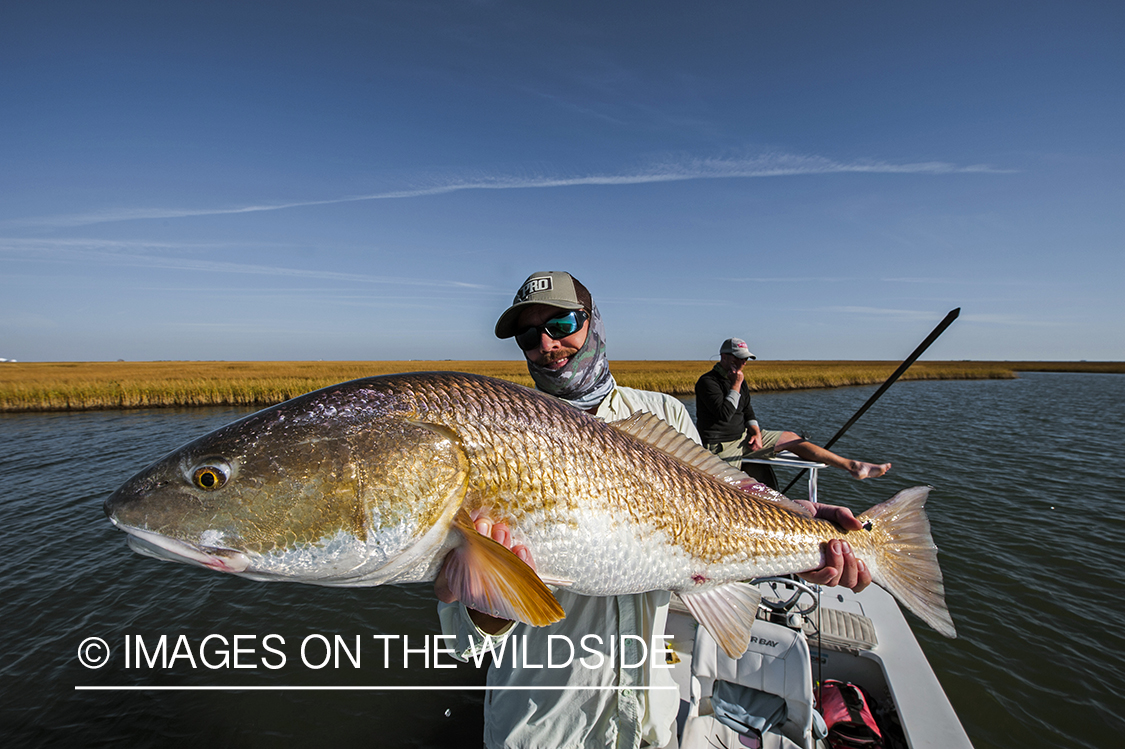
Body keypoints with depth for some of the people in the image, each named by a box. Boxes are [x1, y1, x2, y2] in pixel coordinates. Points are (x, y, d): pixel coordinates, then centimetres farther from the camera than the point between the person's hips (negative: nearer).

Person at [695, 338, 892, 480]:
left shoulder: (738, 378, 12)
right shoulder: (707, 382, -15)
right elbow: (724, 414, -24)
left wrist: (755, 431, 3)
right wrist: (736, 386, -19)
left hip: (743, 437, 7)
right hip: (722, 446, -7)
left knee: (791, 438, 2)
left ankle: (852, 466, 4)